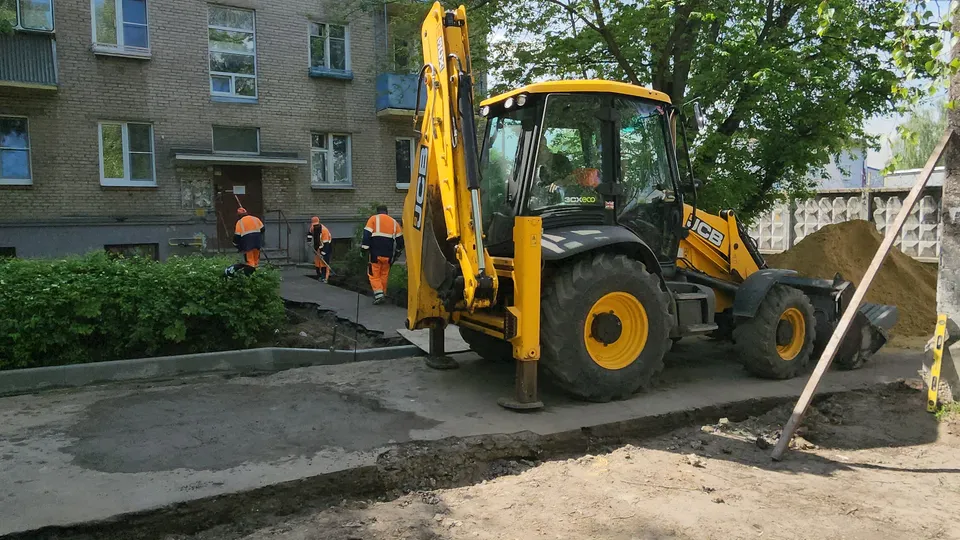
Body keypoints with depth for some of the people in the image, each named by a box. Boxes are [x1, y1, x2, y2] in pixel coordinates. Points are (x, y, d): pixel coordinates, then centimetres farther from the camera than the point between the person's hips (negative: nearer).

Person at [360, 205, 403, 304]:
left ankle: (378, 295, -13)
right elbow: (400, 238, 15)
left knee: (374, 275, 2)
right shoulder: (394, 222, 14)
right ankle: (382, 294, 21)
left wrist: (364, 248, -8)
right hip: (388, 255, 4)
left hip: (375, 254, -3)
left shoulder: (373, 219, 3)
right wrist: (397, 251, 27)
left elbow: (367, 234, -9)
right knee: (384, 275, 15)